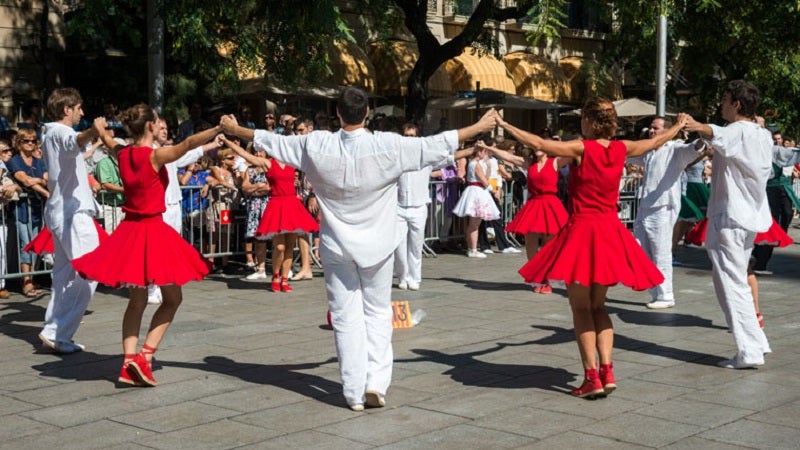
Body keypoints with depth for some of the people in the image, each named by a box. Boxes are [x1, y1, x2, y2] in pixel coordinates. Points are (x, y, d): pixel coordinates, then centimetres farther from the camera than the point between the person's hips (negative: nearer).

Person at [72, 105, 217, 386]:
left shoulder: (122, 153, 5)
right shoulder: (156, 156, -15)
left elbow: (107, 141, 28)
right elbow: (190, 143, -29)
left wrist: (99, 127, 49)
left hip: (129, 230, 7)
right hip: (153, 230, -7)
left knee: (137, 300, 14)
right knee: (172, 299, 6)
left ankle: (129, 363, 5)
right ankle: (144, 356, -6)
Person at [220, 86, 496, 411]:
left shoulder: (317, 146, -9)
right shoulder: (388, 146, -14)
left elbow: (272, 141, 5)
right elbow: (436, 145, -6)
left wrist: (236, 130, 22)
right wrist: (480, 127, 6)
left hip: (337, 248, 1)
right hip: (377, 247, -1)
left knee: (346, 317, 6)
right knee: (378, 313, 13)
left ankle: (355, 393, 8)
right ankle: (376, 382, 3)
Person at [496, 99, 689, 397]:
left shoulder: (582, 149, -12)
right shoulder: (622, 149, 4)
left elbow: (538, 143, -13)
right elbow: (656, 142, 22)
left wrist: (504, 125, -2)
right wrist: (679, 125, 41)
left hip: (582, 231, -5)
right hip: (610, 232, 5)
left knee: (581, 308, 2)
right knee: (598, 305, 15)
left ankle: (592, 377, -2)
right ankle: (607, 370, 5)